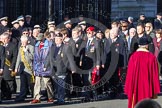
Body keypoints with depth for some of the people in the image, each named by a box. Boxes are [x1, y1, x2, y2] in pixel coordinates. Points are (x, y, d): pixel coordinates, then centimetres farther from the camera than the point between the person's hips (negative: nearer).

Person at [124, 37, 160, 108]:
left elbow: (130, 74, -5)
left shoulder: (133, 57, -8)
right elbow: (155, 74, -3)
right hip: (147, 87, 0)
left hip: (135, 87, 0)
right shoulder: (152, 57, -7)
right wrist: (155, 91, 3)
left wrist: (129, 89, 3)